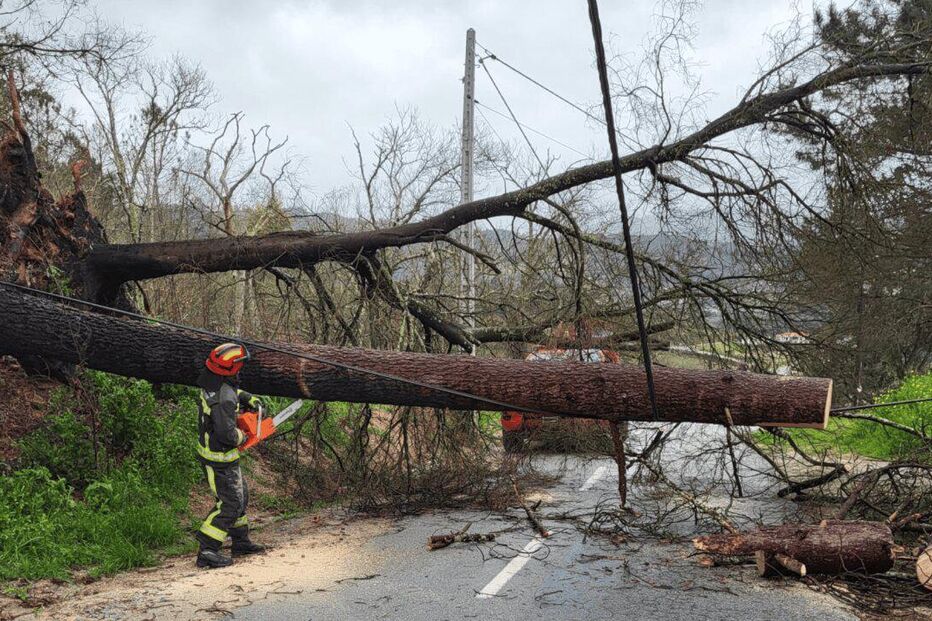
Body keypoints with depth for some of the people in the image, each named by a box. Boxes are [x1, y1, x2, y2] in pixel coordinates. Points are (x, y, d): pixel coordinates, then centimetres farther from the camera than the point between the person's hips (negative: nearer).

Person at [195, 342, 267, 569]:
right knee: (230, 504, -2)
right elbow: (226, 433, -33)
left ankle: (241, 542, 32)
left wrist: (247, 398, 11)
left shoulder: (210, 381, -2)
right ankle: (207, 552, -2)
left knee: (240, 494, 21)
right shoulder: (225, 399, -30)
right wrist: (241, 437, -13)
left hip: (207, 448, 10)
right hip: (220, 460, -10)